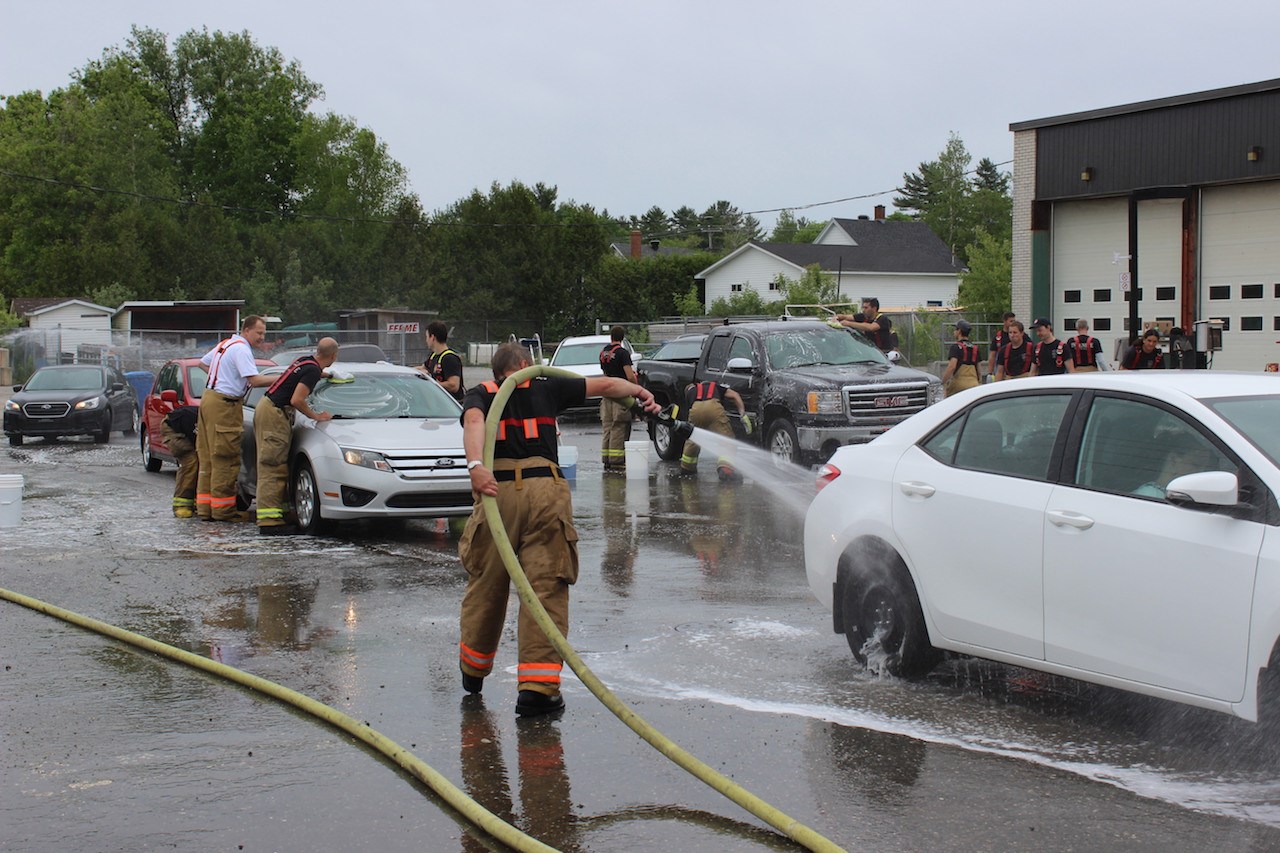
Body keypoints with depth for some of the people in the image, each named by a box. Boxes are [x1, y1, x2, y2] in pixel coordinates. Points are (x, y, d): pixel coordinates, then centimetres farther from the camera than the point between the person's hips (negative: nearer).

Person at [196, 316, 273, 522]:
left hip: (209, 397, 10)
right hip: (224, 405, -10)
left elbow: (204, 362, 32)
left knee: (208, 456, 9)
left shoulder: (225, 344, 18)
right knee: (225, 458, -8)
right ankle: (223, 509, -7)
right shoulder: (241, 349, -12)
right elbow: (255, 380, -22)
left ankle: (205, 507, 12)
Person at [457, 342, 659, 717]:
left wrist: (476, 466, -23)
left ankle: (473, 671, 33)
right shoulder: (546, 388, 18)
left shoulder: (479, 395, 15)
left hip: (497, 491, 1)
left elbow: (473, 423, -9)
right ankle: (538, 687, -4)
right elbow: (605, 384, 25)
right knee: (546, 588, 1)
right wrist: (640, 391, 42)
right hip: (546, 491, -1)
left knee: (486, 585, 15)